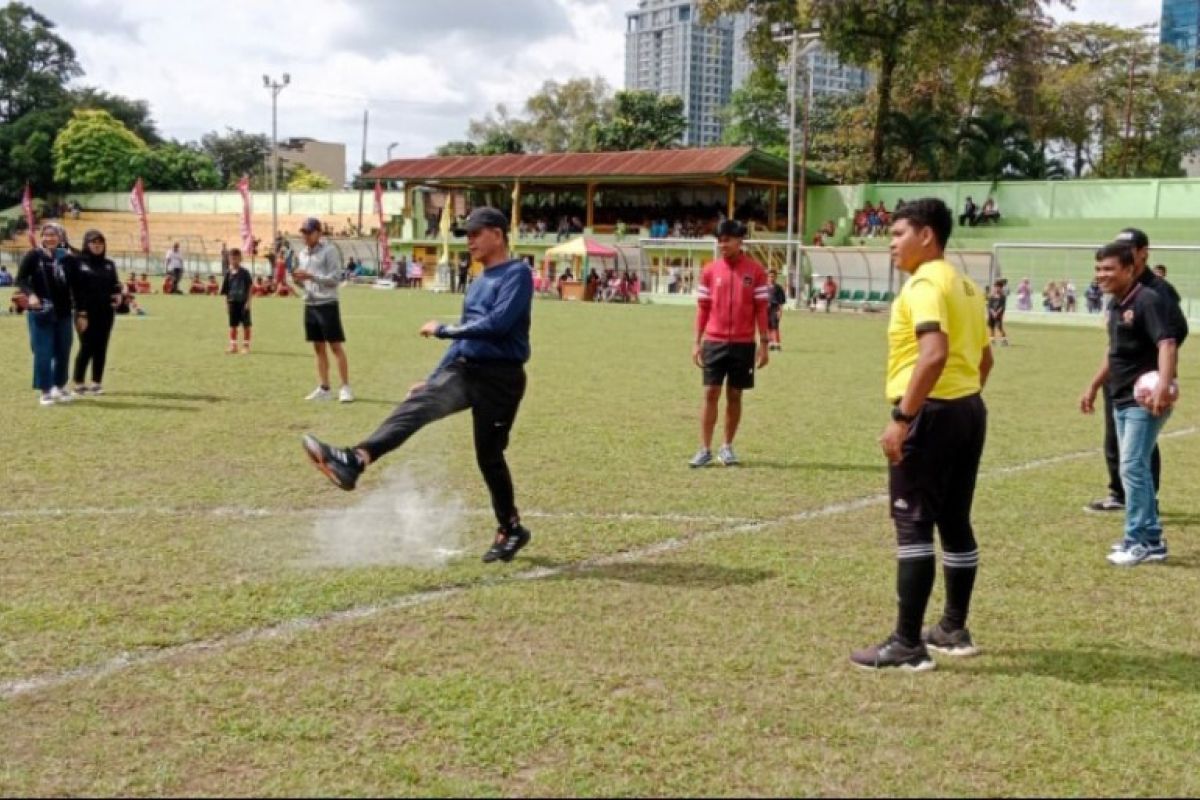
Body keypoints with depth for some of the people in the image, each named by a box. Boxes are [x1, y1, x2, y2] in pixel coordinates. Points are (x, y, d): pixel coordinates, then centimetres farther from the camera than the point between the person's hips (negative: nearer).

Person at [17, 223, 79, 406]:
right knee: (43, 352, -3)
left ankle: (60, 386, 26)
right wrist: (30, 294, -21)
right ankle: (45, 391, 6)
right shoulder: (33, 256, -3)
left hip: (63, 312, 3)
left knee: (63, 351, 10)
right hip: (40, 312, -3)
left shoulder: (67, 258, 4)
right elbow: (20, 279, -5)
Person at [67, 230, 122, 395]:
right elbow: (75, 289, -8)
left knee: (101, 348, 6)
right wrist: (81, 313, -14)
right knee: (86, 347, -4)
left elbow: (116, 284, 16)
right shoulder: (79, 263, -3)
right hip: (87, 312, -4)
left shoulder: (109, 264, 12)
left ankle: (97, 383, 14)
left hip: (106, 313, 4)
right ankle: (79, 384, 4)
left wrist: (118, 294, -8)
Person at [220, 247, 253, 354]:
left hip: (243, 302, -3)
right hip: (232, 301, 3)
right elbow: (225, 290, 9)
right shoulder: (228, 273, 5)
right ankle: (233, 345, 14)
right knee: (233, 325, 7)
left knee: (246, 325, 2)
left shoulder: (244, 272, -5)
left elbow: (250, 287, -5)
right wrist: (226, 303, 6)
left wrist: (248, 301, -10)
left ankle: (246, 345, 11)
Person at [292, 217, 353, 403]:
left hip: (327, 304, -7)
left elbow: (335, 278, -14)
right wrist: (298, 279, -4)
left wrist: (310, 276, -22)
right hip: (310, 305, 7)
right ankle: (324, 388, 13)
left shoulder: (329, 251, -8)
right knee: (319, 348, 9)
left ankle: (345, 388, -3)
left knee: (336, 346, -5)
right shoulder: (303, 254, 14)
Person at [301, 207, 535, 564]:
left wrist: (443, 330, -13)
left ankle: (511, 529, 19)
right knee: (414, 407, -16)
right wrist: (432, 379, 21)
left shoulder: (517, 274, -8)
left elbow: (497, 324, -21)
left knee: (489, 455, 0)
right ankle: (355, 460, -34)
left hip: (500, 378, -7)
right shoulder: (478, 283, 19)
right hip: (463, 370, 7)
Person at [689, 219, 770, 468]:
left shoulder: (755, 270, -1)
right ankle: (705, 450, 1)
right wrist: (697, 342, 4)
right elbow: (703, 307, 7)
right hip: (714, 342, 1)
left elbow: (761, 308, 0)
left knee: (734, 396, 7)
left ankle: (727, 447, 18)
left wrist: (764, 344, -3)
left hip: (743, 344, -1)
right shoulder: (710, 270, 4)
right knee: (710, 393, -2)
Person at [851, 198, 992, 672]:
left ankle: (907, 646, -5)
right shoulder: (966, 286, 16)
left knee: (913, 526, -6)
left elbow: (934, 353, -26)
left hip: (931, 413, -10)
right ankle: (954, 630, 25)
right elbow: (984, 358, 21)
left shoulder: (924, 284, -13)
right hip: (969, 408, 10)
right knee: (956, 523, 15)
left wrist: (902, 418, -25)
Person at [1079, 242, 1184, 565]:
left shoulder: (1149, 299, -15)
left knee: (1133, 467, -9)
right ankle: (1152, 539, 23)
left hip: (1145, 400, -10)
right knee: (1135, 467, 14)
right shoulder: (1116, 304, 13)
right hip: (1122, 399, 10)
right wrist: (1094, 386, 29)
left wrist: (1163, 386, -41)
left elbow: (1167, 344, -27)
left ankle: (1137, 542, -1)